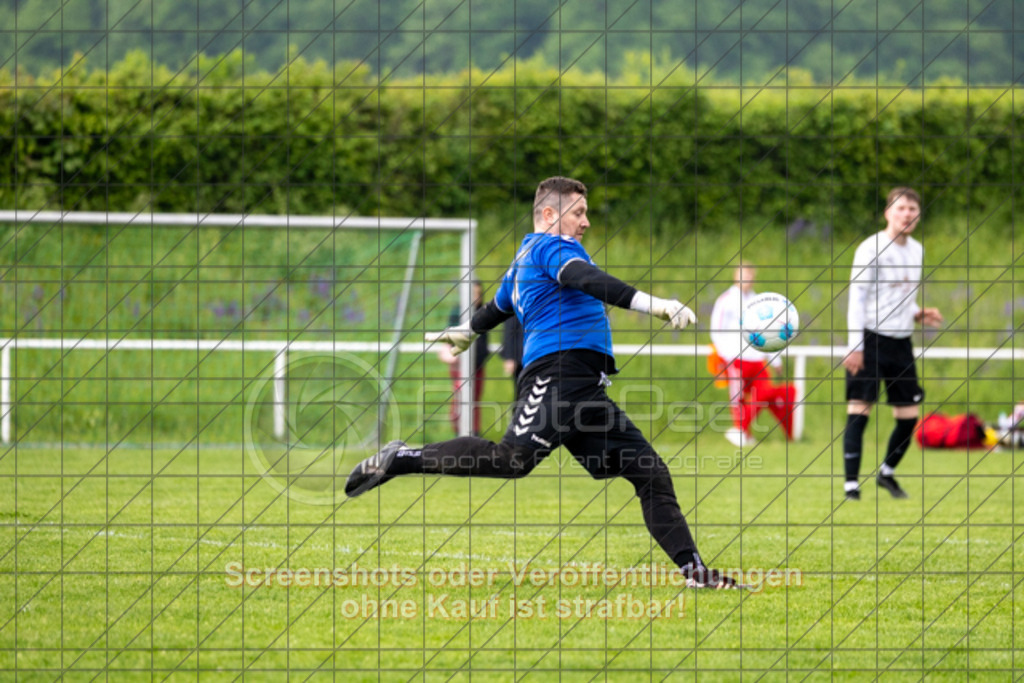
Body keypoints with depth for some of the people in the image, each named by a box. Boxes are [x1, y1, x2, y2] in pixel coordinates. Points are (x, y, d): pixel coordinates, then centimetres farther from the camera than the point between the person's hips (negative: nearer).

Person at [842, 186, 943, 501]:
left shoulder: (917, 250, 13)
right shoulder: (871, 248, -8)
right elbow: (857, 297, -10)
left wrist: (917, 315, 3)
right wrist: (855, 345, -15)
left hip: (902, 344, 6)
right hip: (870, 340, -6)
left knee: (909, 415, 5)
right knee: (859, 410, -10)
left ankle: (887, 472, 26)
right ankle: (851, 484, -9)